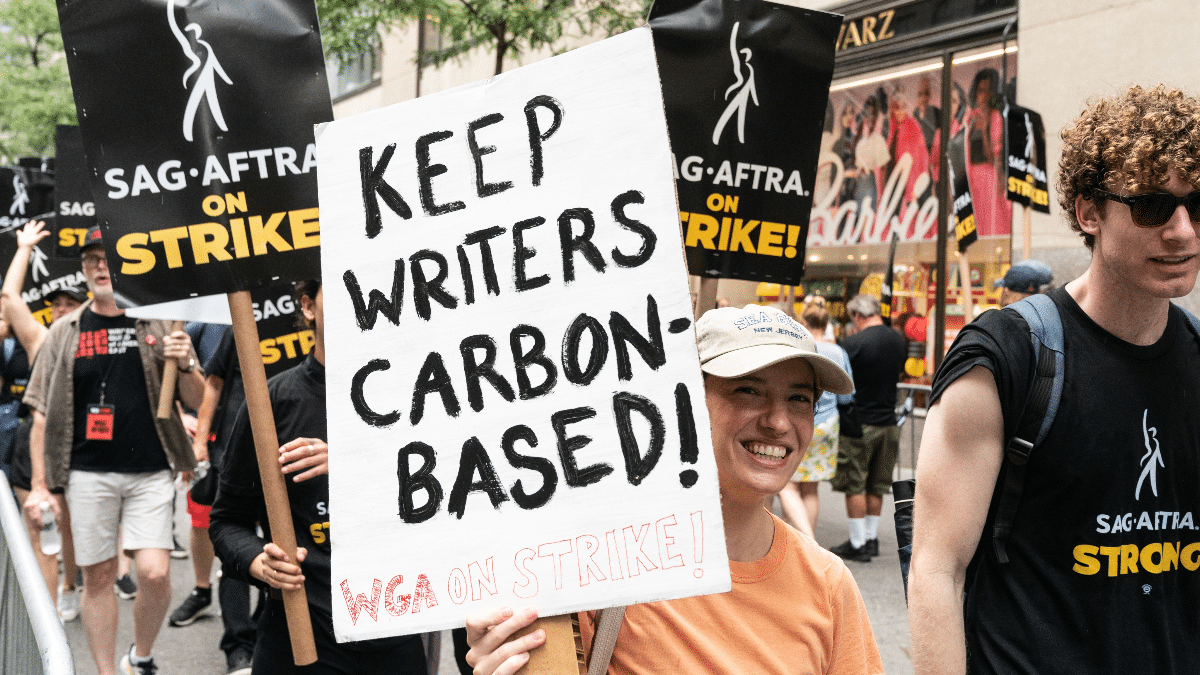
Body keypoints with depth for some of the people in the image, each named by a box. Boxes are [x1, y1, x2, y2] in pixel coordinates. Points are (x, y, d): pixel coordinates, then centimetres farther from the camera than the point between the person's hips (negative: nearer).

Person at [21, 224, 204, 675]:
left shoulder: (158, 325, 6)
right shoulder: (64, 332, 8)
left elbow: (196, 400, 6)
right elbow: (42, 414, 8)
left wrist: (184, 365, -15)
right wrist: (38, 484, 2)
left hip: (150, 472, -1)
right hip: (88, 474, 1)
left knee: (154, 573, -10)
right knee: (98, 576, 5)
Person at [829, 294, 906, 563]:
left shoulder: (853, 343, -17)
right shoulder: (899, 341, 3)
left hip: (859, 422, -6)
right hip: (889, 422, 6)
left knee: (855, 486, 3)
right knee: (877, 486, 14)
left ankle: (858, 544, 6)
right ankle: (871, 538, 21)